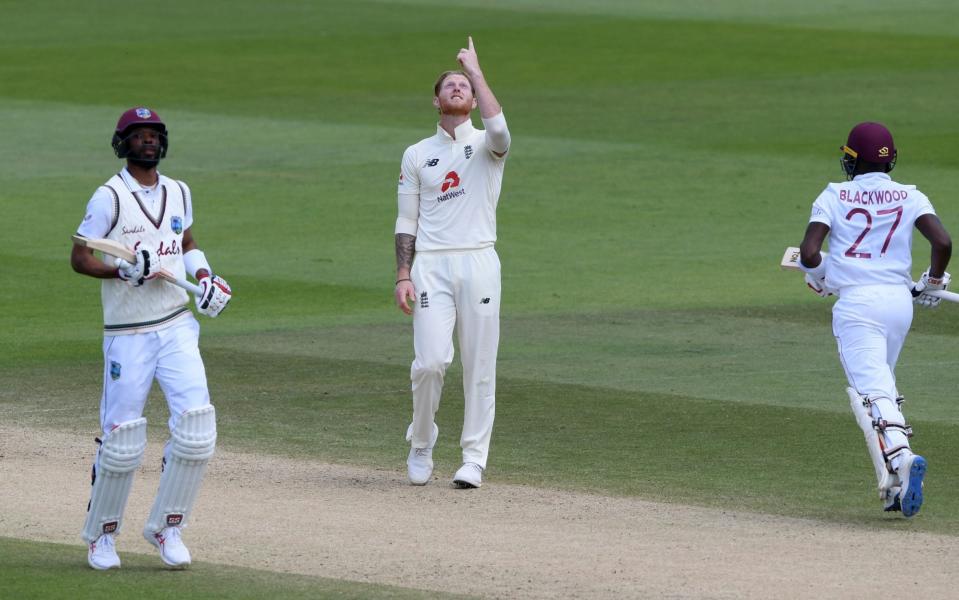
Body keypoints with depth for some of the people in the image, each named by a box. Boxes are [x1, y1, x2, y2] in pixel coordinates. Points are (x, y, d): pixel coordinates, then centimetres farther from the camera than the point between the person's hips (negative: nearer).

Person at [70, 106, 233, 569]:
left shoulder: (178, 193, 10)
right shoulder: (110, 197, -7)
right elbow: (80, 258, -7)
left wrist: (203, 275, 7)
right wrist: (122, 270, -23)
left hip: (177, 327, 4)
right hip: (127, 335, -4)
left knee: (196, 424, -11)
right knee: (122, 439, -3)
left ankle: (167, 527, 4)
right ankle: (101, 533, 19)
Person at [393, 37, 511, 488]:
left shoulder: (487, 147, 8)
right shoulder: (417, 155, 14)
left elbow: (498, 129, -19)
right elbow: (407, 222, 12)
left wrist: (476, 72, -10)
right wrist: (403, 276, 1)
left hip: (479, 263, -1)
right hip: (431, 265, 1)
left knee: (479, 366, -2)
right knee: (430, 361, -11)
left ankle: (473, 459, 5)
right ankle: (421, 444, 10)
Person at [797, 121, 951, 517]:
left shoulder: (835, 196, 2)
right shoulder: (910, 197, 7)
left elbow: (809, 252, -8)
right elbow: (942, 242, -6)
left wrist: (818, 278, 14)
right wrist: (933, 283, 12)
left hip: (856, 302, -4)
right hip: (901, 300, 4)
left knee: (873, 393, -12)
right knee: (882, 385, 19)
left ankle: (901, 457, -39)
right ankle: (895, 487, 13)